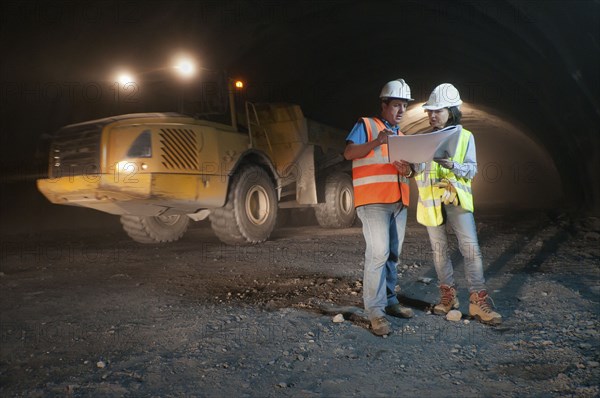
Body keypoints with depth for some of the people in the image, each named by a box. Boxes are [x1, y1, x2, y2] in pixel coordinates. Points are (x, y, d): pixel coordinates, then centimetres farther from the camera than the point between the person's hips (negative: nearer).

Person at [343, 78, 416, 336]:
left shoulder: (400, 136, 23)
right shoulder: (366, 125, 2)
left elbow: (407, 167, 20)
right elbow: (348, 153, -11)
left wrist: (408, 170, -4)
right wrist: (376, 142, -25)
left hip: (398, 202, 7)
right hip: (373, 201, -7)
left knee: (393, 255, 9)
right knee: (378, 253, -15)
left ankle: (389, 301, 18)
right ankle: (375, 310, -10)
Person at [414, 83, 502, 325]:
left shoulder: (465, 136, 5)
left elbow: (472, 169, -3)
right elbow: (417, 170, 9)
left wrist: (452, 165, -22)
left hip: (456, 198, -3)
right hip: (430, 200, 3)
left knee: (471, 248, -9)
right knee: (439, 249, 8)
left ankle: (478, 302, -5)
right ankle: (448, 296, 19)